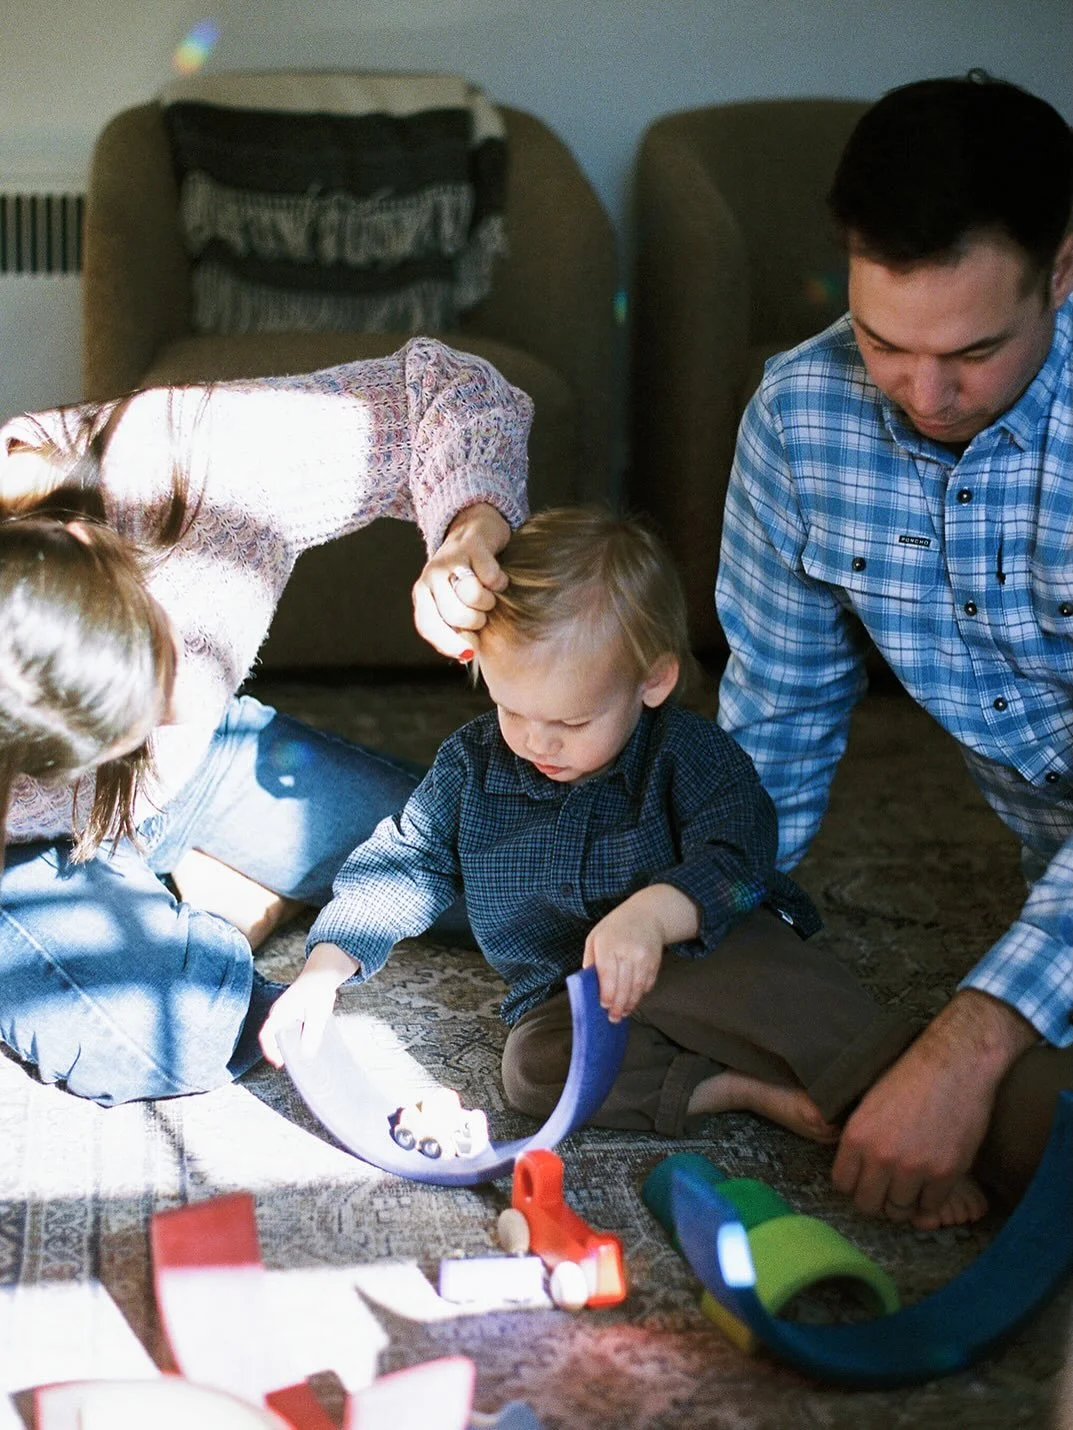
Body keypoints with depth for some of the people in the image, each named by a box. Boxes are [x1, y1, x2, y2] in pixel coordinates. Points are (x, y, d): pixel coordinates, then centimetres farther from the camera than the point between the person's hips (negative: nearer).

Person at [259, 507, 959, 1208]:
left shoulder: (691, 754, -10)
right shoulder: (472, 764, 1)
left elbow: (733, 860, -24)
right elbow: (403, 866, 10)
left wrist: (654, 913, -45)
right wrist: (324, 969, -3)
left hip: (706, 959, -3)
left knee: (766, 975, -38)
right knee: (534, 1066, -31)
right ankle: (746, 1089, -32)